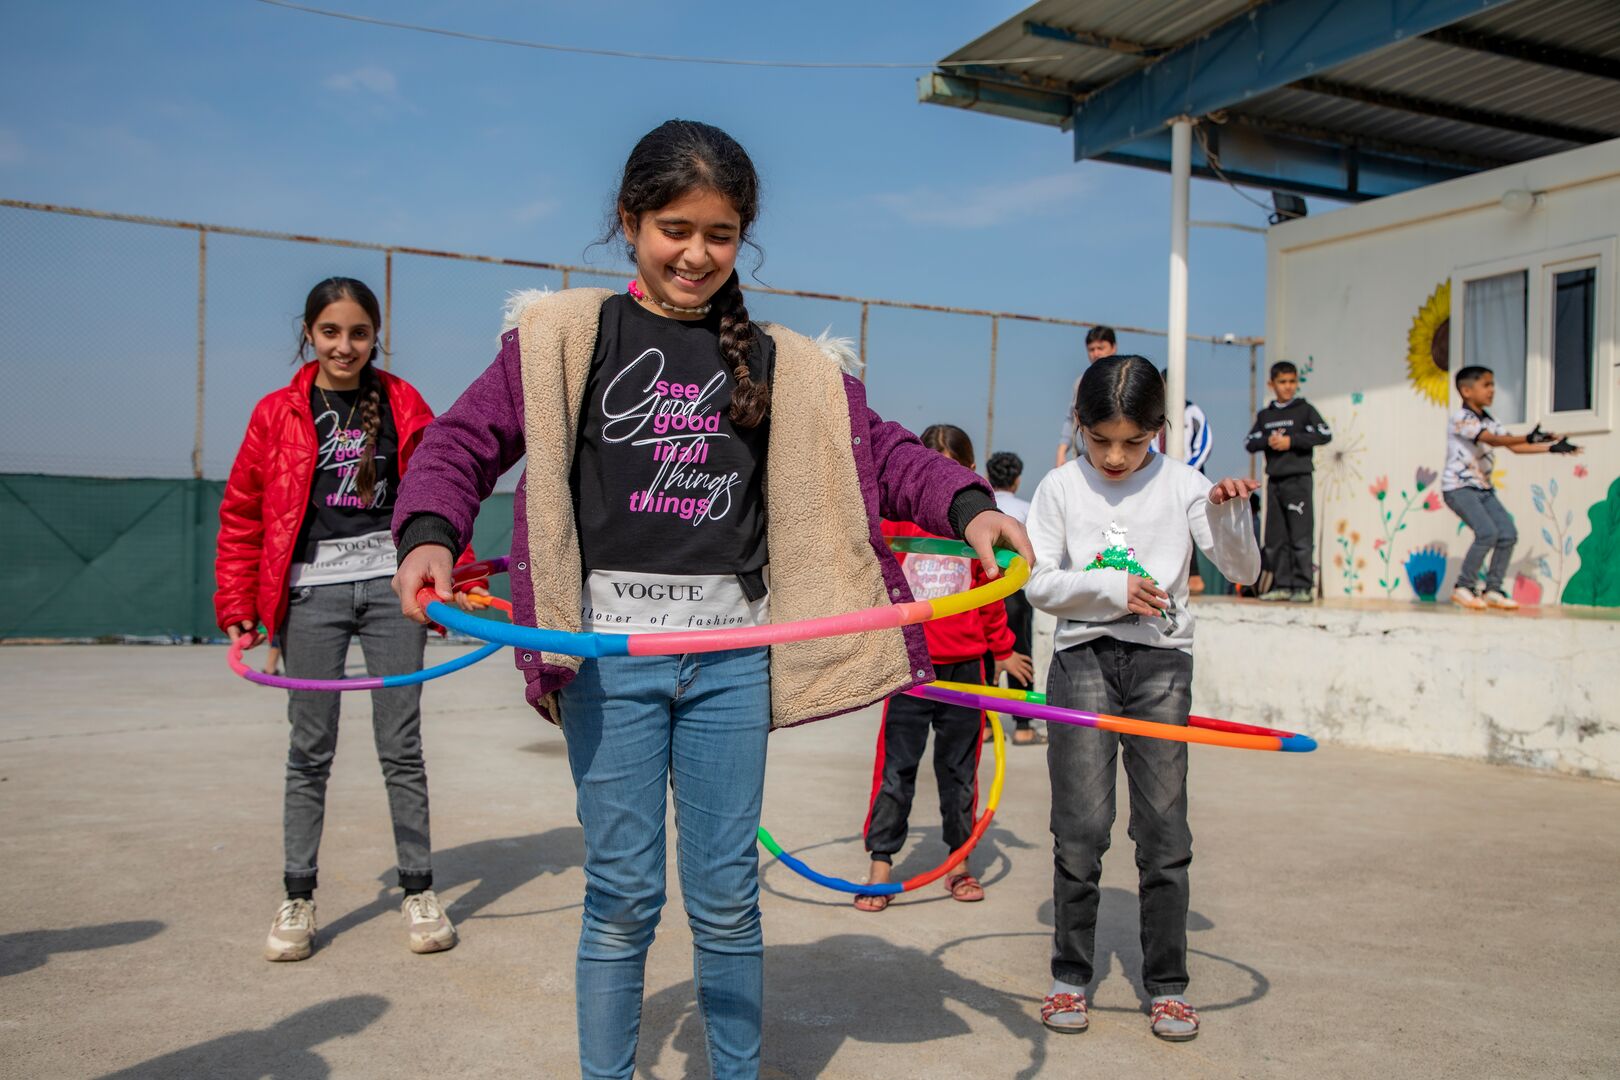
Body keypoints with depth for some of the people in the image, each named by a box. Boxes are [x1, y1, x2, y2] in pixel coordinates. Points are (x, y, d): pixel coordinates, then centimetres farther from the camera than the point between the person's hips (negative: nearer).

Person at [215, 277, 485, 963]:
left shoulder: (402, 405, 7)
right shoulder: (277, 414, 5)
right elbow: (242, 515, 8)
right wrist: (238, 608, 3)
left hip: (391, 584, 0)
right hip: (310, 590, 0)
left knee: (401, 745, 4)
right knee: (310, 751, 5)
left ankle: (419, 891, 15)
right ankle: (297, 899, 17)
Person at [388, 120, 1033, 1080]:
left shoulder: (781, 363, 10)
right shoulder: (564, 336, 4)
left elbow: (881, 447, 7)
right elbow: (465, 440, 0)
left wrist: (968, 506, -10)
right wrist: (429, 534, -20)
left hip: (730, 653, 2)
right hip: (609, 646, -2)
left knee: (727, 894, 9)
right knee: (624, 893, 5)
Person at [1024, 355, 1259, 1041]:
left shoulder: (1181, 485, 2)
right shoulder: (1061, 487, 2)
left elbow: (1242, 571, 2)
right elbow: (1039, 582, 1)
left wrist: (1229, 511, -15)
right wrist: (1110, 587, -13)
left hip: (1162, 659, 1)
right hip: (1084, 657, 0)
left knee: (1164, 828, 3)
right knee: (1080, 826, 0)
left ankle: (1167, 983, 16)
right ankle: (1070, 975, 14)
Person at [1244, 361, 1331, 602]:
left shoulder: (1304, 409, 3)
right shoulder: (1265, 415, 15)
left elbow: (1325, 435, -9)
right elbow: (1249, 443, 10)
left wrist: (1291, 441, -13)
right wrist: (1268, 441, -9)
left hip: (1298, 479, -5)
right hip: (1274, 480, 5)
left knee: (1301, 536, -8)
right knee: (1275, 538, 5)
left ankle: (1303, 586, -6)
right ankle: (1282, 585, 11)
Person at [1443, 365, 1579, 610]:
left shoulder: (1489, 421, 14)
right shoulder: (1461, 418, -13)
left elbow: (1515, 447, 11)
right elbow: (1492, 440, -27)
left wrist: (1551, 447, 1)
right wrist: (1528, 438, -39)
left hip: (1483, 489, 8)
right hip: (1458, 487, -8)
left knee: (1508, 533, -2)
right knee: (1487, 532, -22)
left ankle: (1492, 590, 8)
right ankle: (1463, 587, -9)